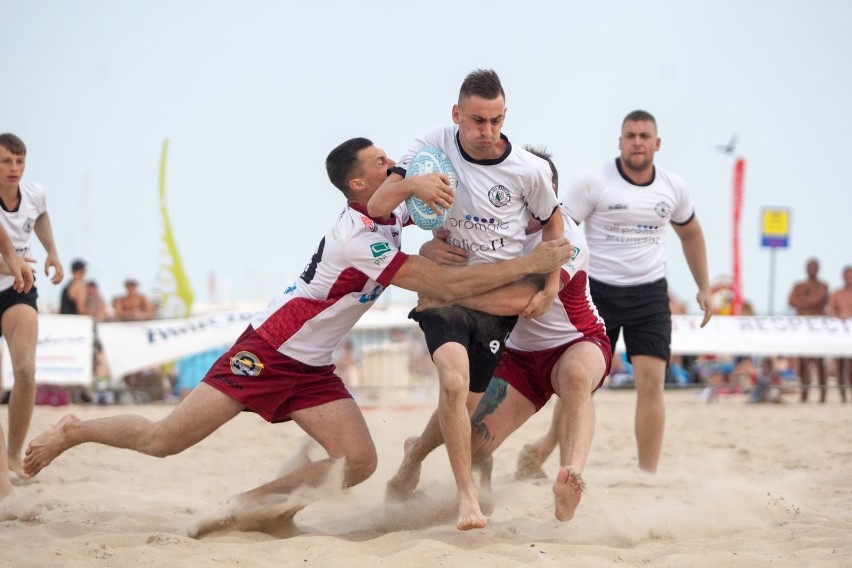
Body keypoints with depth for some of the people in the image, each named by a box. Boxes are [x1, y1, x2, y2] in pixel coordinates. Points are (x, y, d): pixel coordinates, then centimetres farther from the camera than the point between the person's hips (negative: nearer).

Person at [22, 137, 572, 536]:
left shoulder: (394, 214, 0)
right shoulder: (360, 239, -26)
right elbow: (448, 285, -29)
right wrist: (532, 263, -27)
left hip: (313, 368, 8)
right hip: (269, 350, -8)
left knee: (358, 461, -11)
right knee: (161, 440, -7)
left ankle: (251, 507, 0)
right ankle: (74, 431, 20)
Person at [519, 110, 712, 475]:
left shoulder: (673, 188, 4)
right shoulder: (593, 182, -9)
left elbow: (691, 233, 21)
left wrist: (704, 287, 19)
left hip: (649, 293, 2)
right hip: (597, 291, -2)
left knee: (651, 381, -10)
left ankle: (648, 476, -4)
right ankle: (545, 446, 26)